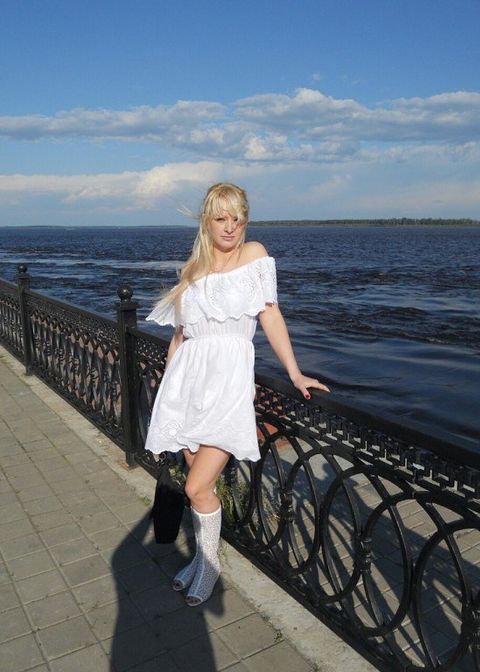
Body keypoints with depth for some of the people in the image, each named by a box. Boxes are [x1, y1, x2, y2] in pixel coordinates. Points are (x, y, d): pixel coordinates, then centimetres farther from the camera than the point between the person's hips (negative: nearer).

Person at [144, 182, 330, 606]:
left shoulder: (254, 254, 4)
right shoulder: (192, 270, 14)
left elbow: (270, 315, 1)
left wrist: (295, 373, -4)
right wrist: (169, 388, 18)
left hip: (228, 377, -4)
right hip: (189, 379, 4)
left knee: (199, 488, -7)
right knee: (201, 484, 11)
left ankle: (209, 564, 19)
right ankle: (203, 554, 34)